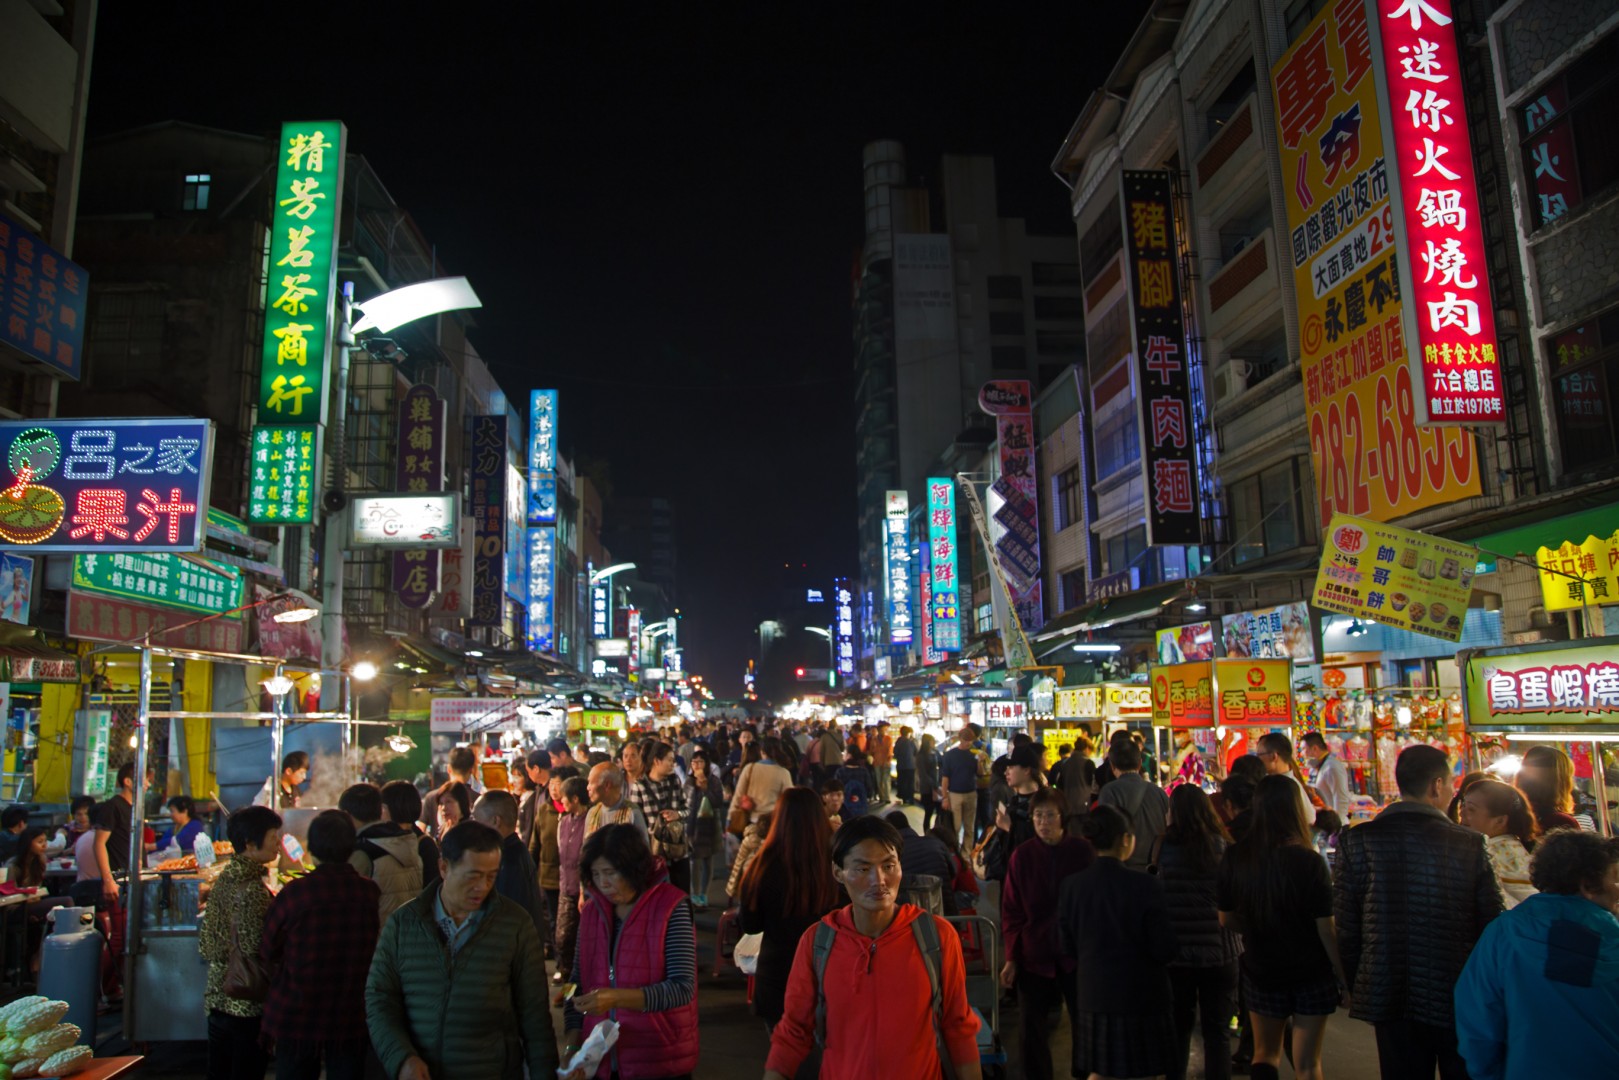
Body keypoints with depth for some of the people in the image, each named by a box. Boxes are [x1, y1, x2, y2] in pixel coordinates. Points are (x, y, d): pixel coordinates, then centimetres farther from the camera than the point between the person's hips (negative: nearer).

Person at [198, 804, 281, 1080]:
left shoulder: (223, 878, 4)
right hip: (247, 1005, -8)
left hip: (217, 998, 8)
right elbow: (254, 955, -22)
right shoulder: (253, 890, -22)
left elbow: (206, 946, 9)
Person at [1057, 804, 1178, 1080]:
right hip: (1141, 996, -3)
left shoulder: (1071, 886, -6)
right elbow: (1165, 950, -12)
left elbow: (1067, 949, 2)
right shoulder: (1145, 886, -18)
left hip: (1093, 995, 4)